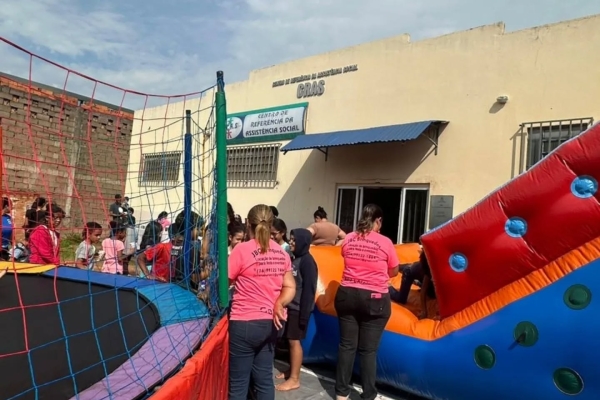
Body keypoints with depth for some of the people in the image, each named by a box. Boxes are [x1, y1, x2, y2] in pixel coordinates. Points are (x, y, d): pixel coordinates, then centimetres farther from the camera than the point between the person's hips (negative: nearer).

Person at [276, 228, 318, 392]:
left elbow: (309, 289, -18)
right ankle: (291, 371, 29)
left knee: (294, 341, -1)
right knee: (290, 340, 15)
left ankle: (294, 379, 9)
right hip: (291, 307, 8)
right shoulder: (295, 259, 10)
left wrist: (305, 313, -20)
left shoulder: (307, 261, -15)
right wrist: (284, 304, 13)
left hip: (299, 309, -8)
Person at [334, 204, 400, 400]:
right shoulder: (385, 242, -9)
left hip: (347, 295, 3)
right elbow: (394, 271, 4)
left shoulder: (348, 239, 1)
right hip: (375, 299, -3)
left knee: (346, 345, 12)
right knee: (369, 350, 6)